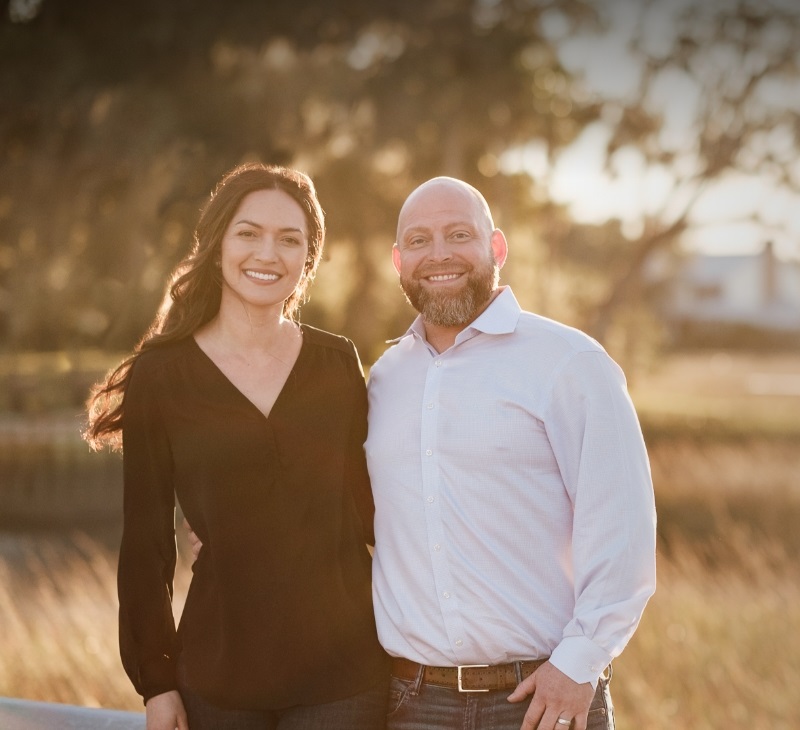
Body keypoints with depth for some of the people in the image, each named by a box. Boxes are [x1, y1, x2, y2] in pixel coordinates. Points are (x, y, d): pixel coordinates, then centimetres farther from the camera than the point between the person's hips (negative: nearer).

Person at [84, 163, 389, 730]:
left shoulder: (338, 364, 4)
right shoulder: (160, 376, -1)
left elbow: (367, 500, 12)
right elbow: (146, 539, 1)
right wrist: (155, 680, 0)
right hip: (219, 677, -1)